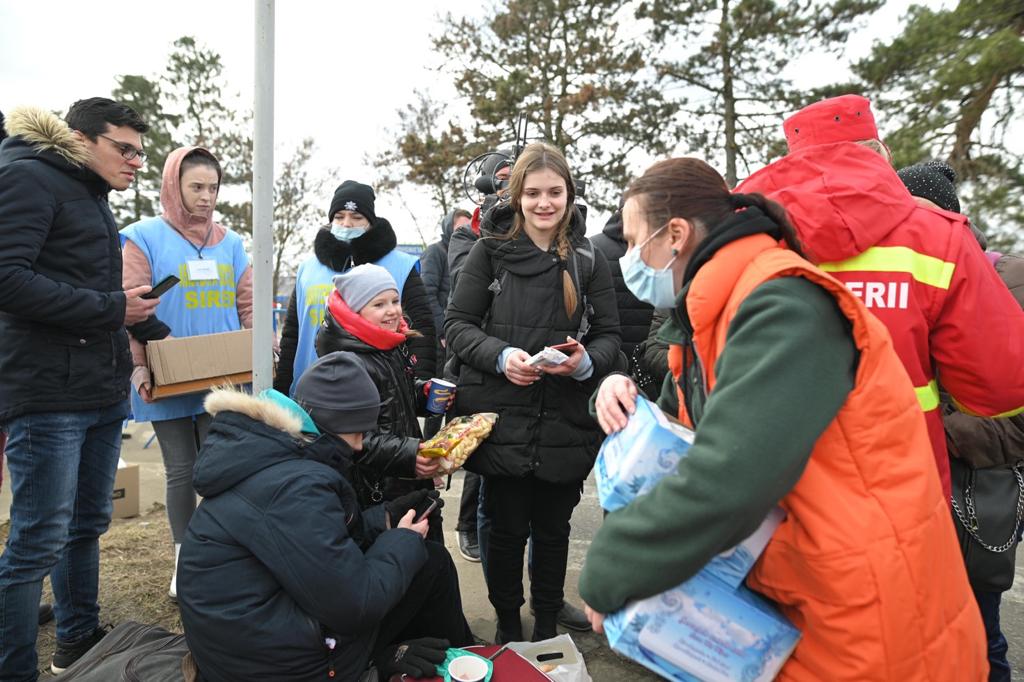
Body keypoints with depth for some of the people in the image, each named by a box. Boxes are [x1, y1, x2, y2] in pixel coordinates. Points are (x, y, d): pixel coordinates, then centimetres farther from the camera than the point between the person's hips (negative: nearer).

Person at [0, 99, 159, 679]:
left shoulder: (93, 196, 20)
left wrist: (127, 314, 6)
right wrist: (110, 308, -17)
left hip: (104, 392, 9)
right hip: (49, 395, -9)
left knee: (88, 524, 17)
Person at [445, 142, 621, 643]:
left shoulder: (588, 260, 6)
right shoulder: (490, 253, 1)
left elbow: (609, 336, 5)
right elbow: (457, 324, -2)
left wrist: (586, 361, -17)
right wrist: (501, 356, -19)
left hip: (565, 424, 2)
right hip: (501, 419, -1)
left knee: (553, 529, 15)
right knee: (506, 527, 11)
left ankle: (548, 629, 36)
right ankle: (507, 628, 33)